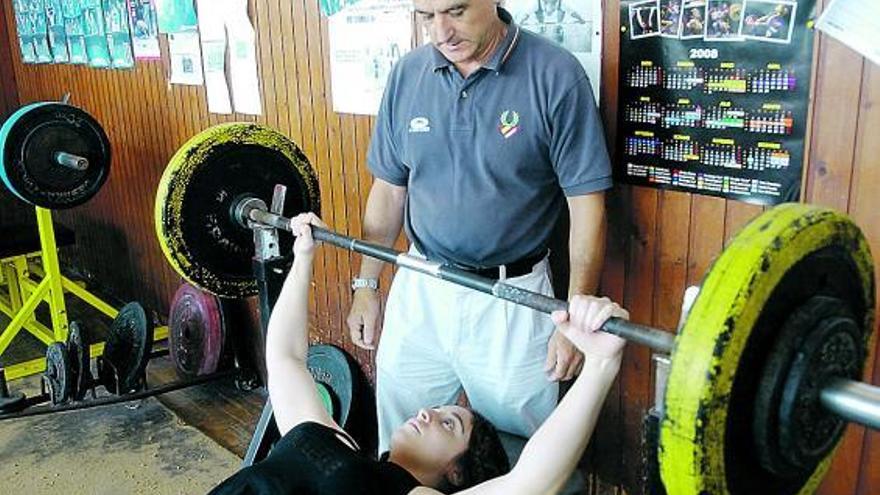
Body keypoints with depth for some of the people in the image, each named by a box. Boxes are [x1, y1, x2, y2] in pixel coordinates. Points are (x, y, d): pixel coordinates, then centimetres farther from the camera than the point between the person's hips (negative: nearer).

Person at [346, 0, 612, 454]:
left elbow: (586, 202, -11)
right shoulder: (407, 75, 0)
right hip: (418, 290, 4)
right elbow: (389, 189, 9)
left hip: (511, 299, -3)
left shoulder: (555, 75, -13)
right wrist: (366, 285, 9)